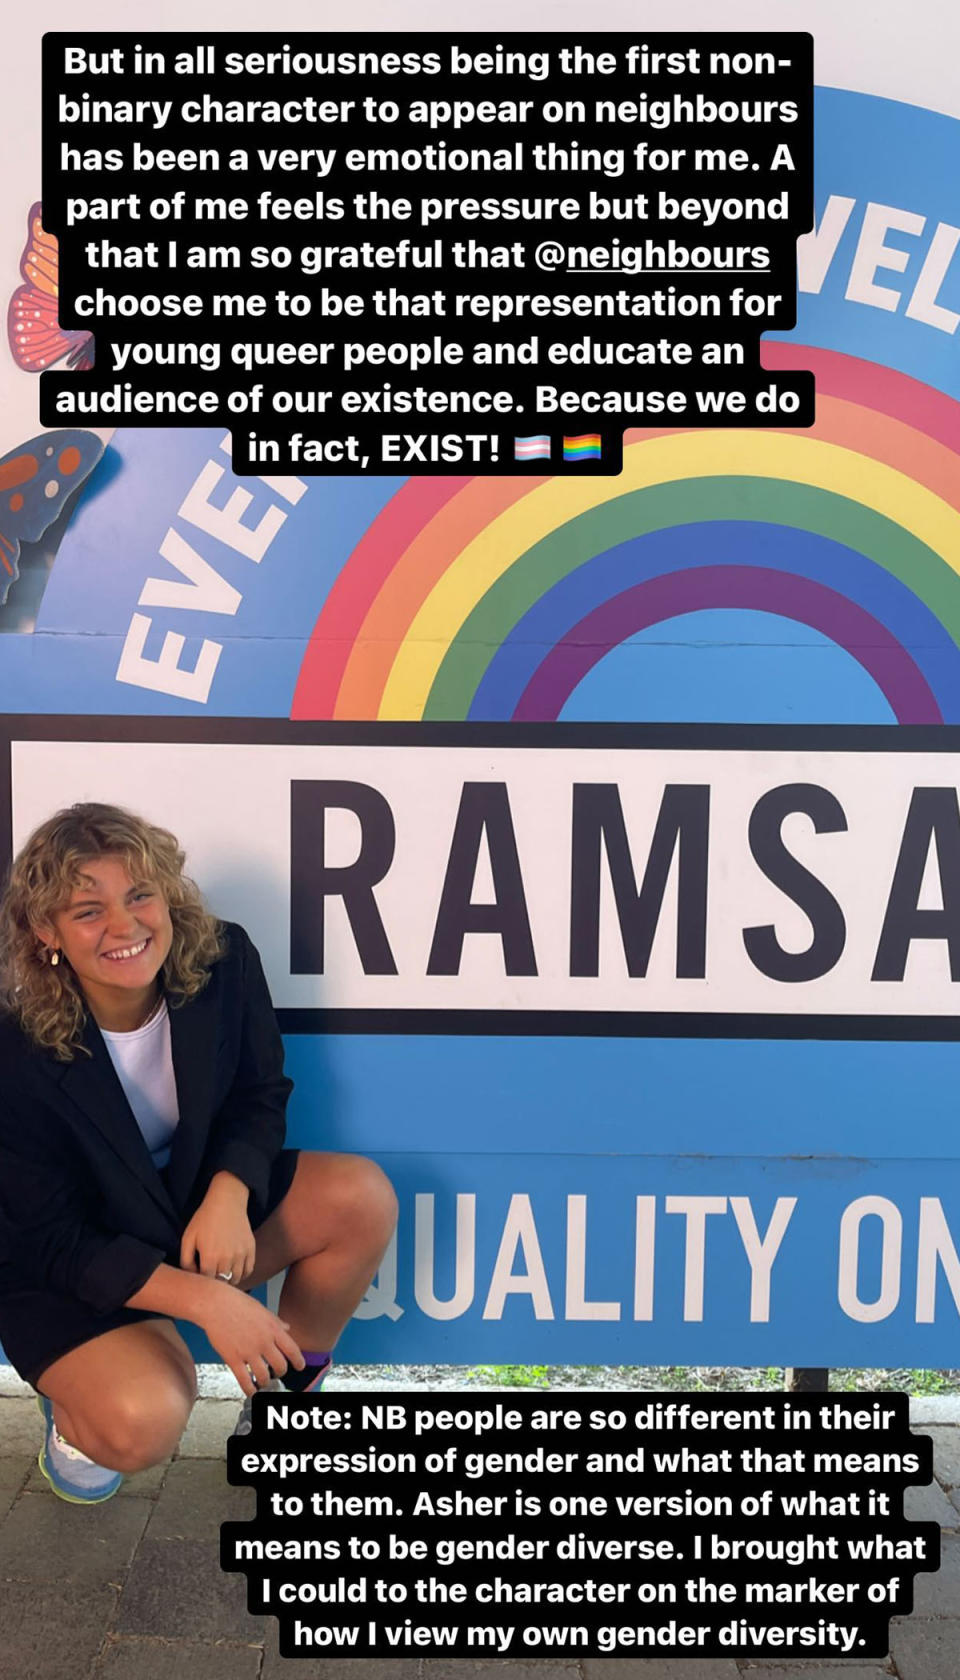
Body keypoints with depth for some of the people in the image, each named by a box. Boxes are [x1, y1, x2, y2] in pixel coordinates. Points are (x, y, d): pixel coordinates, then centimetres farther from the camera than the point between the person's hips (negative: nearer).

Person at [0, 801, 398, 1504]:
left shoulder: (223, 963, -19)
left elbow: (261, 1097, -3)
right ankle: (73, 1405, 10)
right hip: (70, 1271, -4)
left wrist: (229, 1195, -25)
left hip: (202, 1200, 4)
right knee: (143, 1426, -30)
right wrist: (206, 1301, -32)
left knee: (364, 1197, -19)